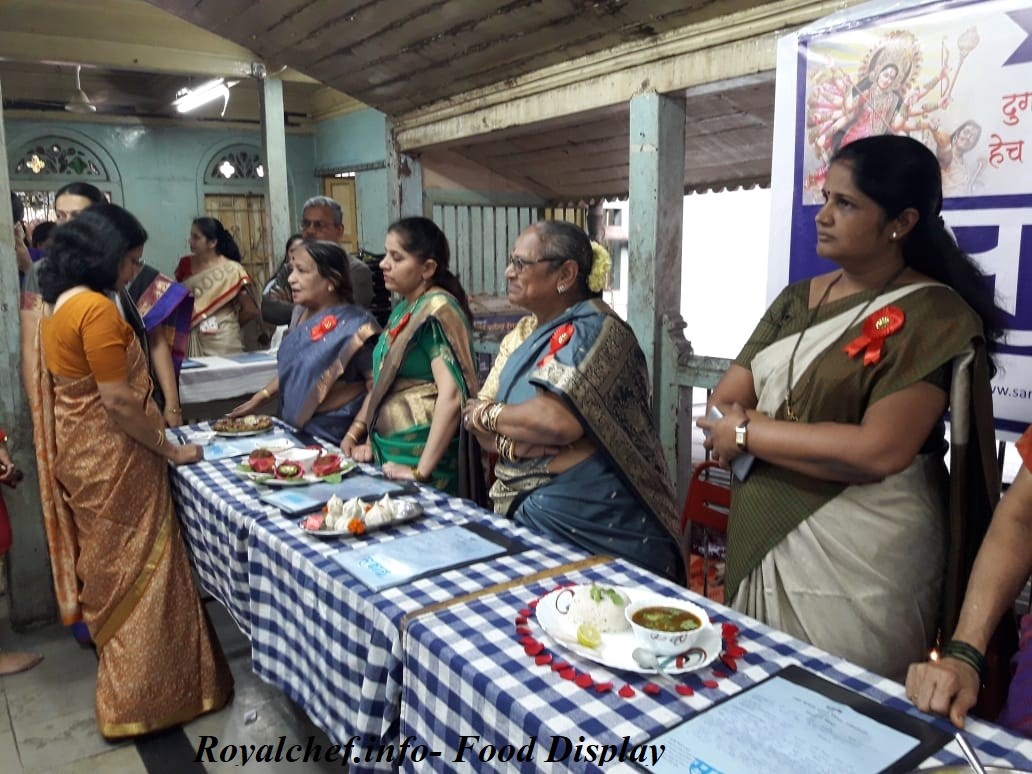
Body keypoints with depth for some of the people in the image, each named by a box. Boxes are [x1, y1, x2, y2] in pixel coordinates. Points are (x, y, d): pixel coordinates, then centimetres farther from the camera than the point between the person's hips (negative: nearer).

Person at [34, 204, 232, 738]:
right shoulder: (97, 309, -20)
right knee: (135, 574, 2)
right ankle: (139, 699, 15)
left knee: (110, 570, 22)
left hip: (80, 453, 10)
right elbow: (118, 400, -23)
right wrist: (171, 451, -12)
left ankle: (120, 677, 39)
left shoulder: (61, 306, 9)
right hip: (111, 461, -10)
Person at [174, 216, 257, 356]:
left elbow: (250, 310, -6)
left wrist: (227, 327, 7)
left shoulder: (231, 270, -8)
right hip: (190, 340, 4)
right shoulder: (185, 264, 6)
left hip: (222, 342, -4)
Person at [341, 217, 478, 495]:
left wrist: (422, 471, -24)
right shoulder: (402, 310, 11)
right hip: (388, 451, 8)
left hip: (421, 453, -8)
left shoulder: (437, 309, -15)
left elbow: (452, 394, -25)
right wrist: (354, 433, 11)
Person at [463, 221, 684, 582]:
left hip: (594, 525, -7)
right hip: (526, 512, 8)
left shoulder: (593, 330, -14)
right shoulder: (522, 334, 10)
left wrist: (485, 414, -11)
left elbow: (558, 420, -29)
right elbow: (479, 417, 7)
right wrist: (512, 441, -16)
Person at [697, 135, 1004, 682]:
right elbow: (724, 400, 5)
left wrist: (748, 434, -13)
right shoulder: (798, 299, 9)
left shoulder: (932, 314, -12)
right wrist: (764, 427, -15)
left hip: (860, 559, -6)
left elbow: (880, 450, -22)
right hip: (761, 542, 7)